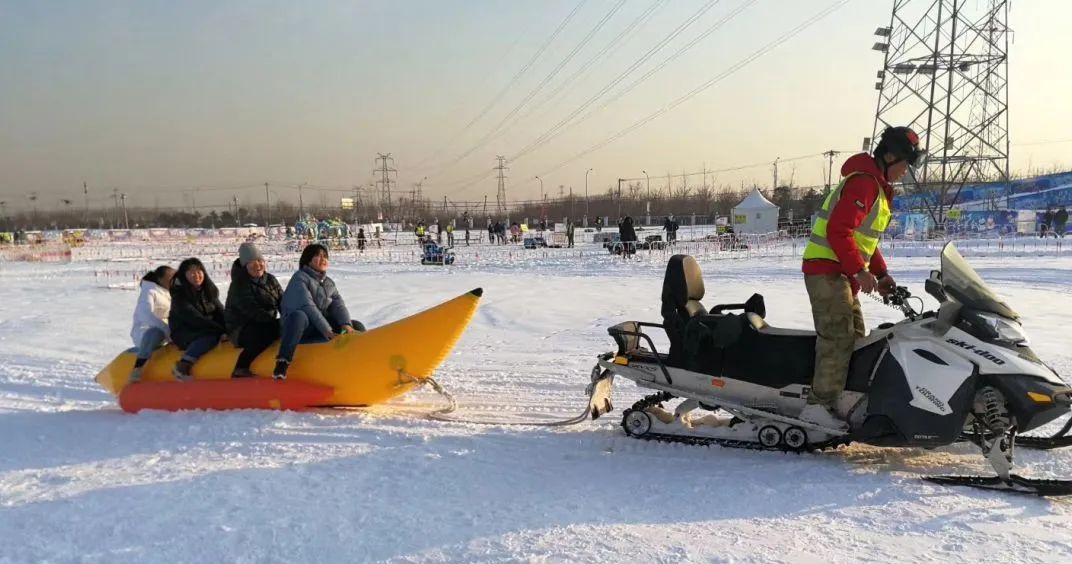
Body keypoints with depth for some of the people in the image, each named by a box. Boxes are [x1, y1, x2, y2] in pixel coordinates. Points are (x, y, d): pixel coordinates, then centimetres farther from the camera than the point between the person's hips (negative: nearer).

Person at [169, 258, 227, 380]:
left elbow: (220, 313, 1)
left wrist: (226, 329, -21)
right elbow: (193, 318, -19)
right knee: (211, 336, -34)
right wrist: (220, 329, -26)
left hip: (209, 331, 6)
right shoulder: (179, 293, -7)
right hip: (184, 333, -6)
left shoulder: (209, 291, 10)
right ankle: (183, 366, -43)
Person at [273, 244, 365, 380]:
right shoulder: (300, 278, -8)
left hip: (323, 326, 7)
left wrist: (346, 325, -22)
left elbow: (339, 305, 0)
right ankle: (283, 363, -42)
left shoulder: (329, 283, 15)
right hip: (299, 327, -7)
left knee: (357, 328, -8)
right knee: (298, 316, -41)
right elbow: (308, 307, -21)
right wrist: (327, 332, -30)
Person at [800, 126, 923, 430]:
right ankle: (819, 404, -16)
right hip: (827, 270, -11)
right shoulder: (863, 183, -14)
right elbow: (838, 230, -23)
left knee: (855, 339, 10)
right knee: (838, 338, -15)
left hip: (842, 273, 11)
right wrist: (861, 271, -23)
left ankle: (845, 403, 12)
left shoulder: (878, 187, 19)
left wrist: (881, 273, 15)